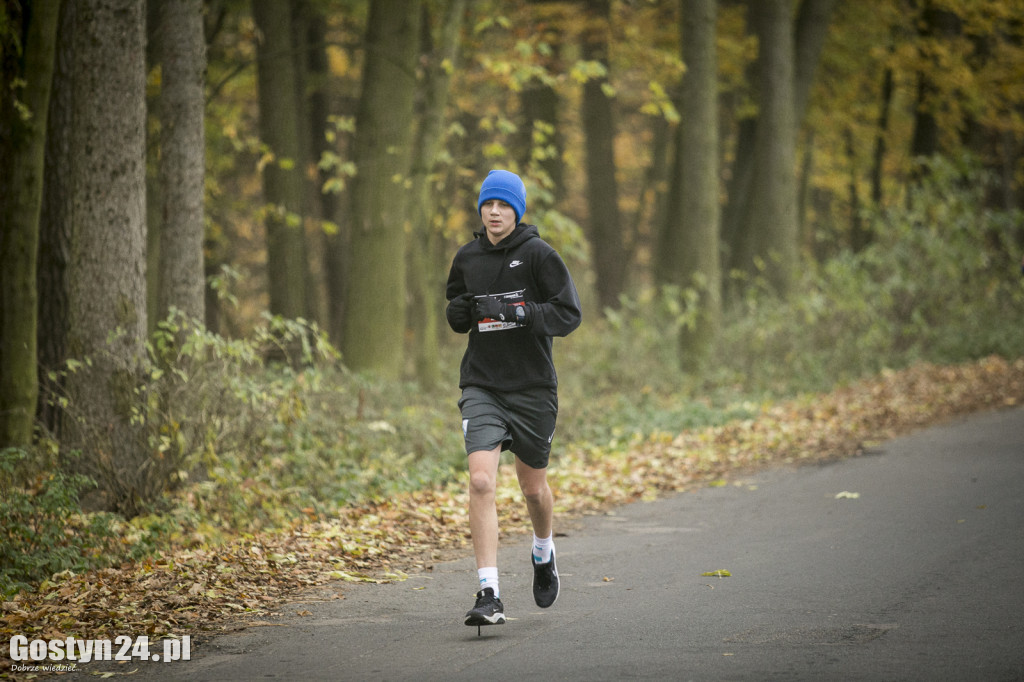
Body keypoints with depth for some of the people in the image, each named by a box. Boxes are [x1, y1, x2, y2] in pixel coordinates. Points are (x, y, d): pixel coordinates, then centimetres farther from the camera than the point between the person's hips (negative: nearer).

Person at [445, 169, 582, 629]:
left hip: (533, 388, -2)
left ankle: (543, 554, 47)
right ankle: (489, 595, -17)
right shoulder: (467, 258, 6)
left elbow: (569, 314, -11)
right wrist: (460, 311, -6)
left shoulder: (538, 255, -7)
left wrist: (516, 312, -24)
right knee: (481, 482, -16)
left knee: (533, 487, 13)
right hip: (481, 387, 2)